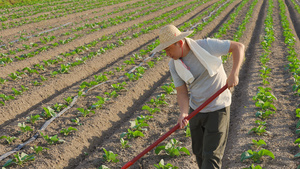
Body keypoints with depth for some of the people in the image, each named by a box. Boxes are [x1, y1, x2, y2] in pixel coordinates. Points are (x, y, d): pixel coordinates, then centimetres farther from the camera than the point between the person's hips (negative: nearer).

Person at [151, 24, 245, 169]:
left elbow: (238, 47, -12)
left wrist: (234, 74, -24)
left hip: (217, 109, -5)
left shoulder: (207, 46, -20)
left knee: (211, 155, -5)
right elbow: (182, 93, -8)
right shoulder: (174, 65, -6)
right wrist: (183, 113, -28)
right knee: (199, 152, 15)